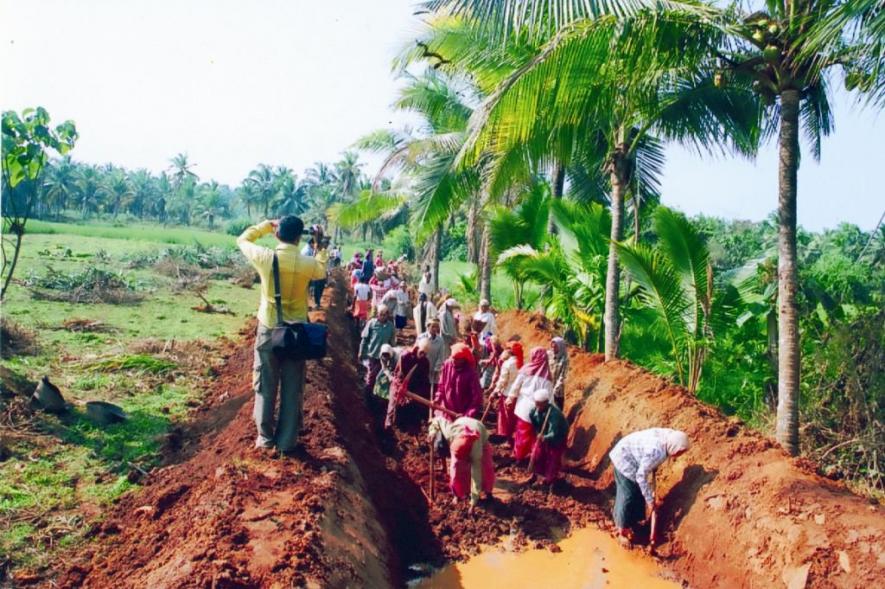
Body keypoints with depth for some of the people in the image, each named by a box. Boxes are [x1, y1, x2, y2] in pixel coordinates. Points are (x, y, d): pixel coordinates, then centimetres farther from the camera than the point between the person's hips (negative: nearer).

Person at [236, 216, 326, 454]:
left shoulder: (265, 257, -13)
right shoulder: (308, 264, -12)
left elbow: (242, 240, 7)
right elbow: (322, 273, 13)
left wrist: (267, 225, 10)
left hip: (268, 329, 0)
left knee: (265, 387, 12)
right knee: (292, 389, 9)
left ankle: (265, 438, 20)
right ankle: (287, 441, 16)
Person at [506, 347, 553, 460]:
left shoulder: (526, 370, -5)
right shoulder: (546, 375, -6)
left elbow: (515, 386, 2)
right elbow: (549, 395, -8)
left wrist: (510, 399, 15)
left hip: (524, 406, 1)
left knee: (522, 431, 14)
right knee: (536, 433, 12)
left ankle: (518, 455, 25)